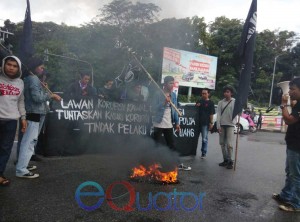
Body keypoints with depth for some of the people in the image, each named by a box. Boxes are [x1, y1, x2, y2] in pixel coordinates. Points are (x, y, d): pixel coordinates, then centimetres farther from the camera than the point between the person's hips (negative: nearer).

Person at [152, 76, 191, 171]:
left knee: (172, 145, 13)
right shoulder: (158, 94, -9)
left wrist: (177, 122, 9)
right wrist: (164, 102, -24)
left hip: (169, 124, 5)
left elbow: (174, 109, 13)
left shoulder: (173, 95, 9)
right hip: (159, 124, -5)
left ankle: (178, 164, 21)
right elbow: (154, 108, -14)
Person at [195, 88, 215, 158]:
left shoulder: (210, 103, 0)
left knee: (204, 138, -2)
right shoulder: (199, 101, 13)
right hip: (198, 122, 5)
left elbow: (211, 114, -4)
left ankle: (203, 153, 7)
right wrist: (196, 106, 0)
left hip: (206, 123, -5)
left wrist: (211, 123, -10)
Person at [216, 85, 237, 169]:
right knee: (222, 143, 8)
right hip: (221, 125, 4)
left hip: (230, 125, -3)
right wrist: (218, 126, -3)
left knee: (229, 144, -8)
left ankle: (230, 161, 4)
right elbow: (218, 114, 4)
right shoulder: (220, 102, 7)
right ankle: (225, 160, 20)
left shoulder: (235, 102, 1)